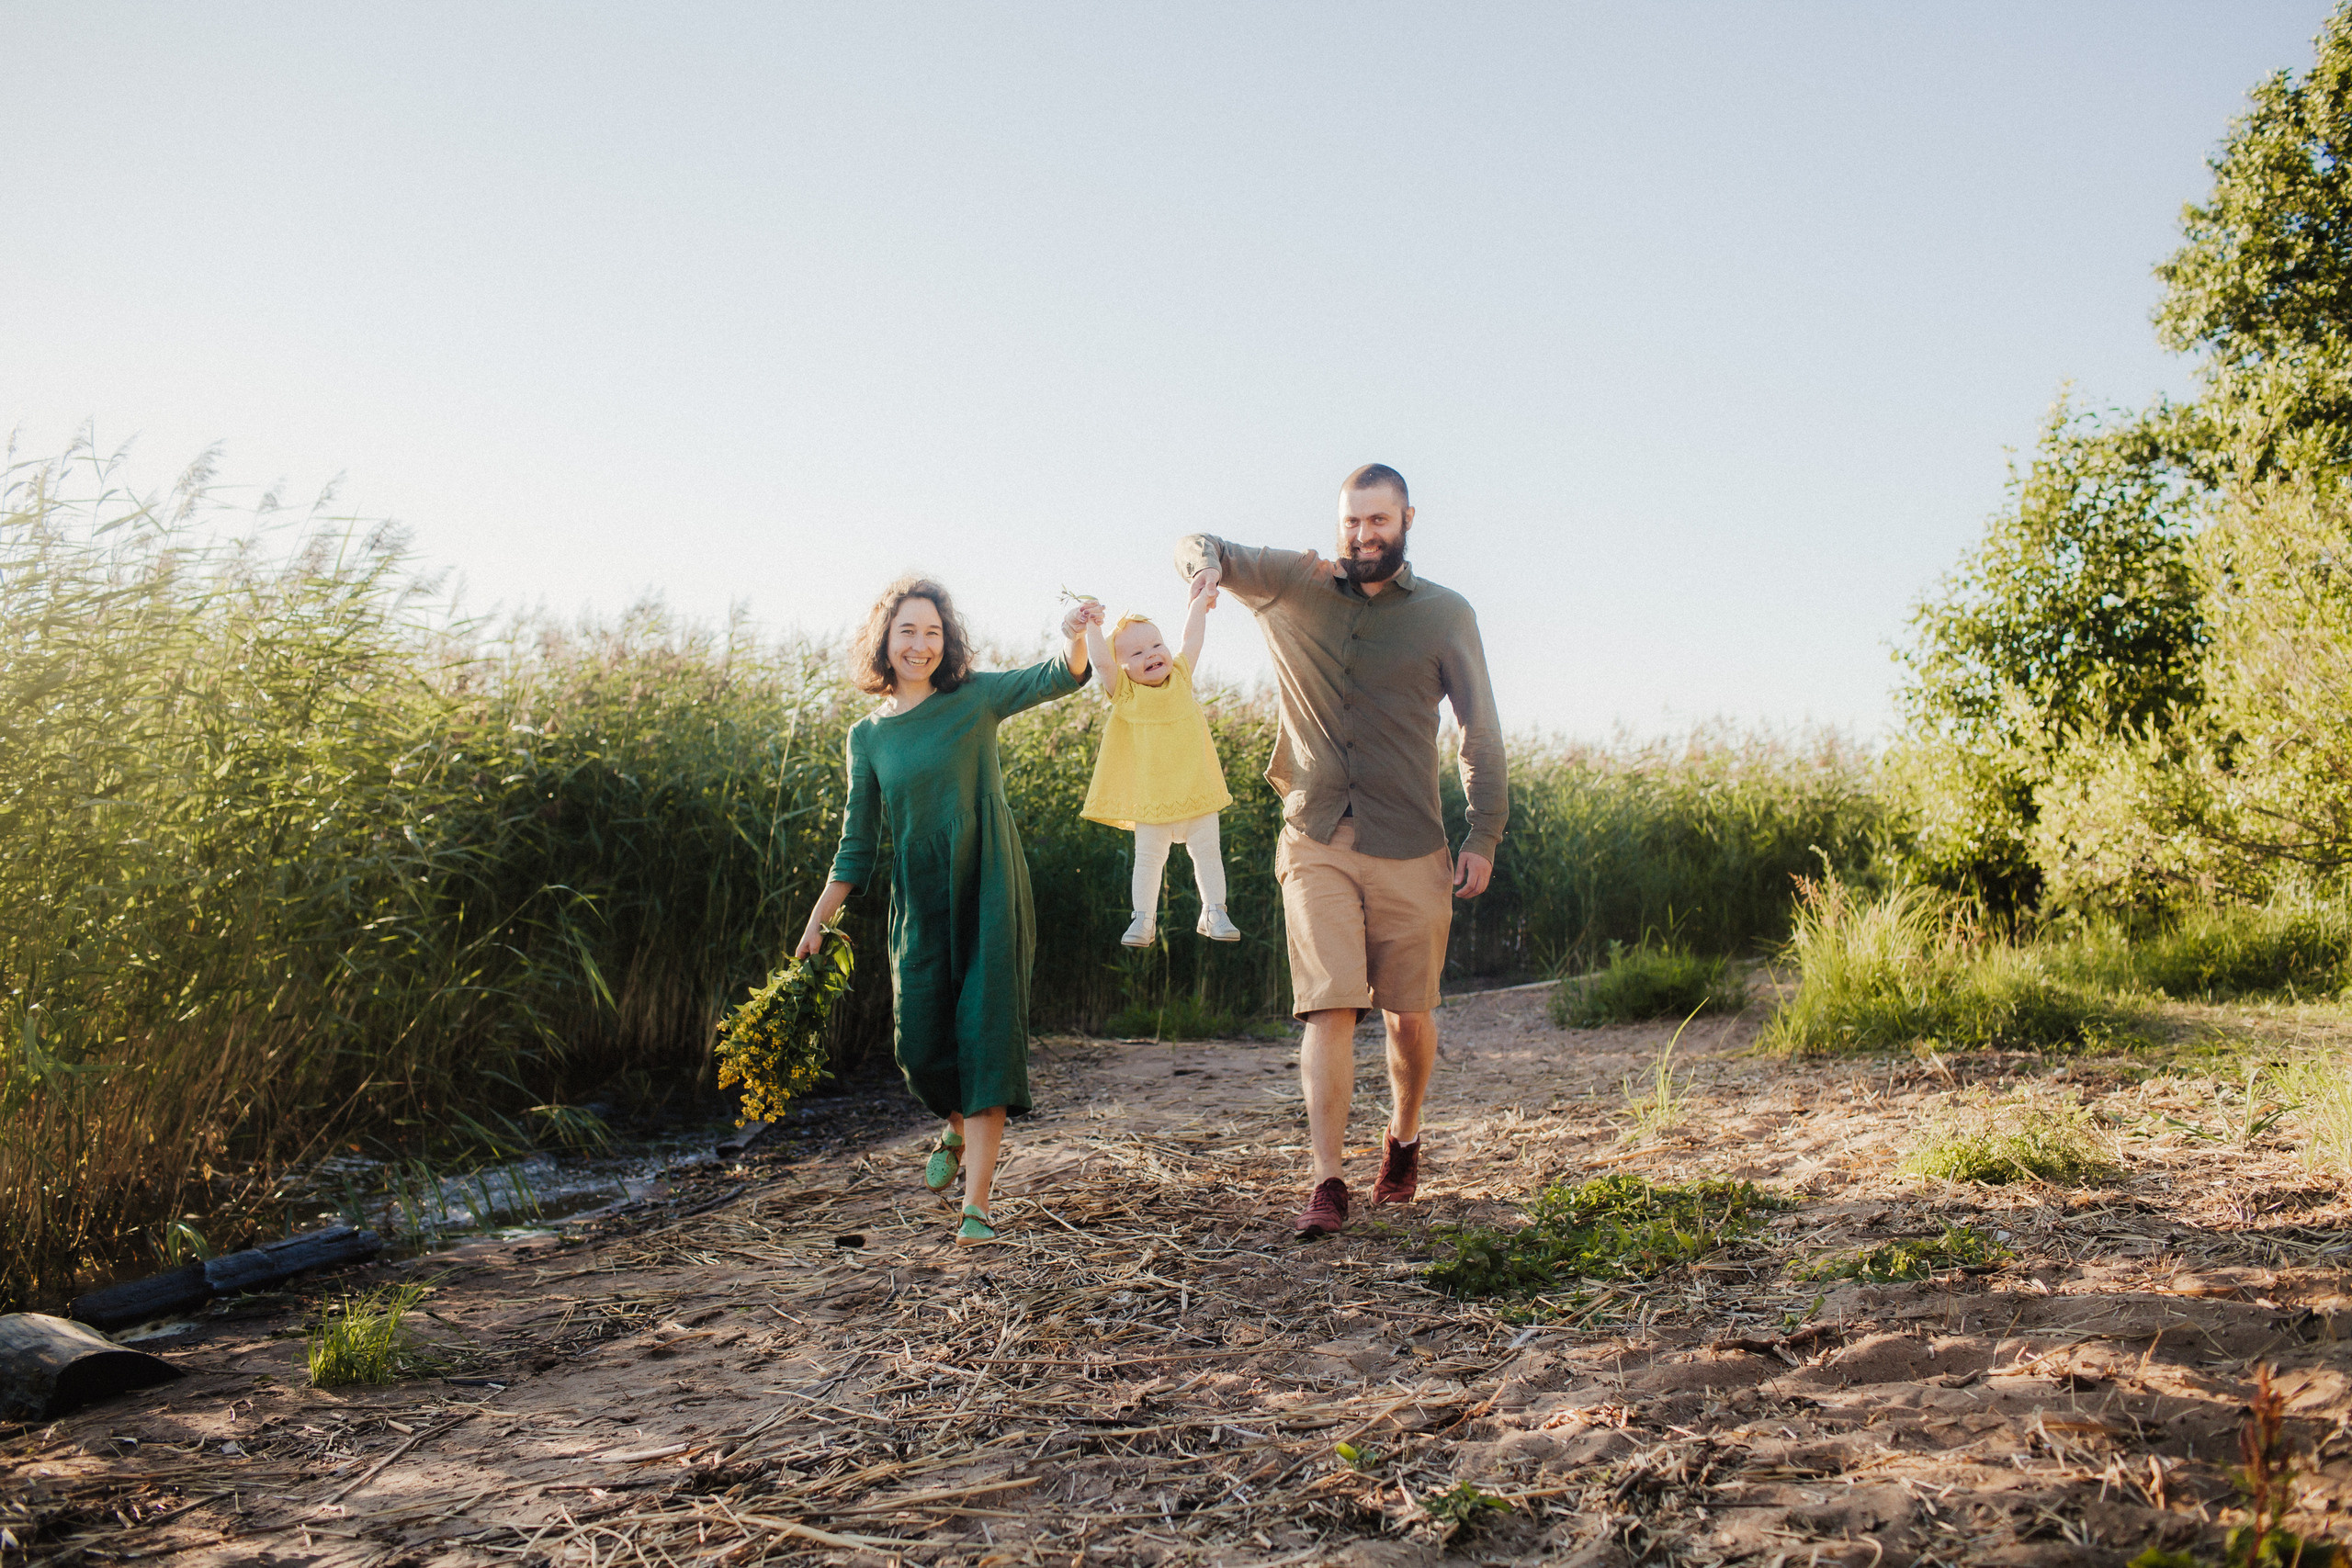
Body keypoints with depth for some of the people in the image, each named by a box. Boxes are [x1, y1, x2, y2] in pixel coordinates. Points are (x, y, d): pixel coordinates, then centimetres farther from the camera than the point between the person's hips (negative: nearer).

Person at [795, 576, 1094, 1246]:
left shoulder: (975, 698, 1)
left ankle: (976, 1204, -9)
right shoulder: (867, 736, 7)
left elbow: (1059, 678, -12)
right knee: (920, 1042, 2)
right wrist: (819, 915, 3)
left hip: (989, 890, -3)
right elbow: (857, 840, 11)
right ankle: (958, 1130, 36)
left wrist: (1074, 638, -34)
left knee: (986, 1034, -8)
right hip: (920, 904, 3)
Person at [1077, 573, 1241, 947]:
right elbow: (1101, 663, -18)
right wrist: (1091, 627, -18)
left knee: (1207, 850, 7)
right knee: (1149, 857, 1)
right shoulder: (1125, 692, -5)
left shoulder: (1180, 677, 5)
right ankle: (1143, 919, 12)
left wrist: (1199, 602, 19)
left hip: (1197, 789, 3)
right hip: (1149, 797, -3)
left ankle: (1213, 913, 18)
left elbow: (1192, 638, 13)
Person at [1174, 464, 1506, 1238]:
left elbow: (1481, 732, 5)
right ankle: (1326, 1184, -5)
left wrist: (1484, 836, -2)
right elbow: (1204, 551, -1)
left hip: (1410, 848, 1)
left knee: (1410, 1013, 9)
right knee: (1329, 1008, -8)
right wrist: (1203, 557, -26)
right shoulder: (1292, 586, 6)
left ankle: (1403, 1139, 35)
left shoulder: (1445, 614, 4)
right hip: (1316, 843, 0)